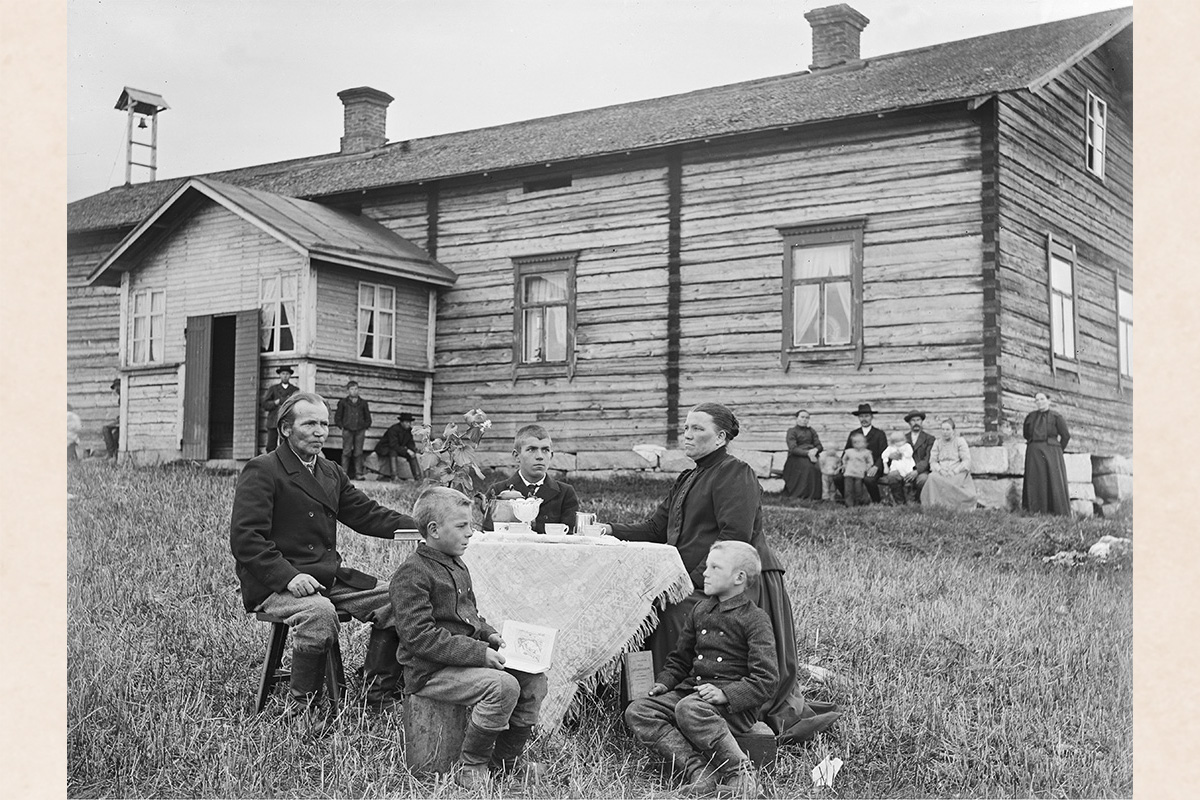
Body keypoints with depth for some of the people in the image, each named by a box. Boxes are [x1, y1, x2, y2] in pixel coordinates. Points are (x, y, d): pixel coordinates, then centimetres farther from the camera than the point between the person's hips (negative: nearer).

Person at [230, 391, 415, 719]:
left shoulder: (332, 473, 18)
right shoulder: (261, 471, -7)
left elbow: (368, 514, 13)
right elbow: (244, 538, -15)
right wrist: (287, 576, -27)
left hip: (329, 577, 7)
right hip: (273, 583, -7)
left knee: (392, 600, -10)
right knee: (319, 612, -35)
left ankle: (378, 700, -2)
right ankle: (299, 710, -20)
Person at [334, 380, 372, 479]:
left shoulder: (363, 403, 12)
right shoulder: (343, 402, 7)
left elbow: (368, 417, 18)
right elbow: (337, 417, 11)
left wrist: (366, 428, 8)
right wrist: (342, 426, 1)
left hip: (360, 431, 2)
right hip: (347, 430, -2)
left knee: (358, 452, 0)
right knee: (346, 452, -6)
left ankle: (358, 473, 2)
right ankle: (343, 473, -5)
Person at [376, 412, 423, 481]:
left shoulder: (409, 430, -1)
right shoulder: (393, 429, -26)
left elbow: (410, 443, 3)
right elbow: (393, 445, -33)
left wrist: (412, 450, -21)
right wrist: (407, 450, -35)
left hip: (398, 449, 8)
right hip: (384, 449, -8)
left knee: (412, 455, -9)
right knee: (393, 452, -37)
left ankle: (418, 476, -13)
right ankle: (395, 477, -44)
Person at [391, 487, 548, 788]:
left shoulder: (457, 566, 16)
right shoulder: (412, 574, -15)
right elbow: (420, 637, -22)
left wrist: (489, 634, 7)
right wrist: (479, 652, -24)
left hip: (467, 658, 9)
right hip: (430, 671, -9)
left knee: (534, 679, -3)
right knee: (504, 686, -28)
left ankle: (506, 758, 10)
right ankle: (472, 766, -9)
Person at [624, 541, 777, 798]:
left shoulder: (754, 618, -5)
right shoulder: (700, 611, 16)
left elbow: (766, 679, -12)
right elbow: (680, 658, 26)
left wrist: (726, 693, -23)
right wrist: (664, 681, 7)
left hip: (735, 705, -7)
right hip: (690, 689, 8)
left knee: (689, 709, -37)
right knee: (637, 711, -14)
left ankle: (740, 770, -25)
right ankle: (697, 769, -27)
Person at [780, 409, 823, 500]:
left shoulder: (811, 431, 23)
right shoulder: (792, 431, 7)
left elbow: (819, 446, 14)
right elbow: (793, 449, -8)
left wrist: (815, 450, -12)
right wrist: (807, 453, -22)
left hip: (812, 454, 4)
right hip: (796, 458, -4)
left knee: (821, 464, -30)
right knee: (808, 466, -37)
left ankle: (816, 495, -28)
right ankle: (805, 495, -33)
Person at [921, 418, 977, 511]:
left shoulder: (960, 441, 10)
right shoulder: (937, 442, 19)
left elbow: (966, 461, -1)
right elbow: (932, 461, 11)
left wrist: (954, 471, -16)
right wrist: (940, 470, -11)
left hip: (958, 472, -2)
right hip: (941, 473, 3)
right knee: (932, 477, -34)